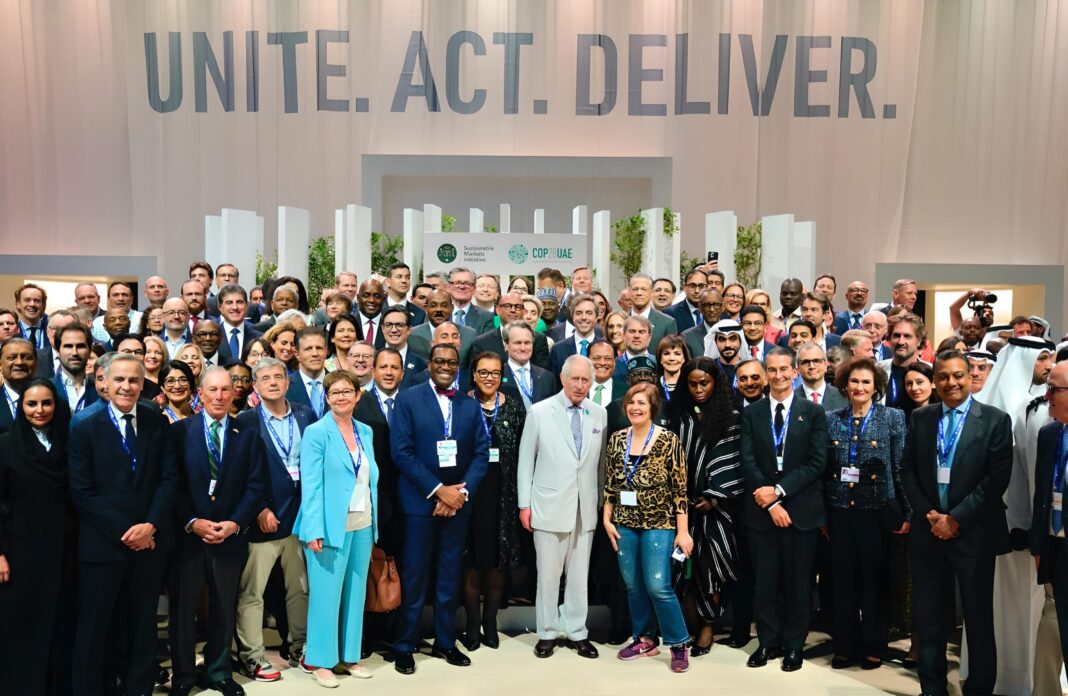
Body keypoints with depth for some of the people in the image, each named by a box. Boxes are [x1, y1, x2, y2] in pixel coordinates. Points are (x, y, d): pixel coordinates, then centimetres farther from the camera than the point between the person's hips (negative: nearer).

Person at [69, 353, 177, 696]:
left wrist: (151, 524, -13)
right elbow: (81, 492, -8)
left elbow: (169, 478, 0)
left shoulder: (157, 423, 4)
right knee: (94, 625, 7)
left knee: (143, 622, 13)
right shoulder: (85, 428, -2)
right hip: (103, 542, -2)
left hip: (150, 539, 2)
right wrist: (123, 530, -14)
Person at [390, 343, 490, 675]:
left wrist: (462, 491, -11)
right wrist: (438, 490, -15)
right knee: (414, 578, 4)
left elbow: (481, 453, 3)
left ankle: (445, 642, 27)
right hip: (420, 501, -3)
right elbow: (402, 452, -11)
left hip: (458, 501, 3)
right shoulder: (408, 399, -3)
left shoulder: (471, 405, 7)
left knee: (450, 577, 12)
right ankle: (405, 646, 19)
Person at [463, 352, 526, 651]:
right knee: (472, 560, 4)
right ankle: (473, 626, 17)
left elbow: (522, 452, 4)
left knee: (498, 560, 8)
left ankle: (490, 624, 23)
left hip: (503, 492, 2)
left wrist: (521, 497, -1)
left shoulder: (514, 407, 5)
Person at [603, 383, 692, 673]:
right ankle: (644, 639, 27)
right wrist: (607, 520, 6)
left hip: (659, 523, -4)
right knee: (633, 585, 10)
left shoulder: (669, 440, -9)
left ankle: (679, 644, 12)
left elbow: (679, 488, -9)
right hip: (625, 523, 5)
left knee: (658, 586, -6)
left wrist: (683, 530, -11)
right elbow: (610, 484, 10)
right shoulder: (617, 439, 3)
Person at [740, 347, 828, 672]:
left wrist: (779, 490, -14)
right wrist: (770, 503, -10)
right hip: (761, 509, 1)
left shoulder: (813, 413, 2)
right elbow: (748, 462, -1)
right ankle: (768, 642, 21)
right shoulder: (751, 413, 6)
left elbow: (817, 463, -5)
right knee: (765, 581, 7)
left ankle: (793, 645, 21)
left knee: (798, 581, 7)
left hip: (801, 508, -1)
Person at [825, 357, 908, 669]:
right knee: (844, 580, 9)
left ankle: (873, 647, 22)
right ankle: (845, 646, 21)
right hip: (840, 511, 2)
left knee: (875, 581, 7)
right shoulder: (831, 419, 5)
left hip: (877, 511, -2)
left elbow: (901, 468, -1)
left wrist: (906, 513, -4)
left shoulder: (892, 418, 0)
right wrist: (821, 513, 5)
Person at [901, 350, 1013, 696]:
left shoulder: (995, 420, -3)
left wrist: (957, 519, -14)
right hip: (928, 531, 3)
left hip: (973, 534, -3)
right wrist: (929, 514, -7)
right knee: (929, 617, 10)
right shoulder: (919, 418, 7)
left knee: (979, 618, 8)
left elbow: (997, 478, -10)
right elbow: (908, 471, 6)